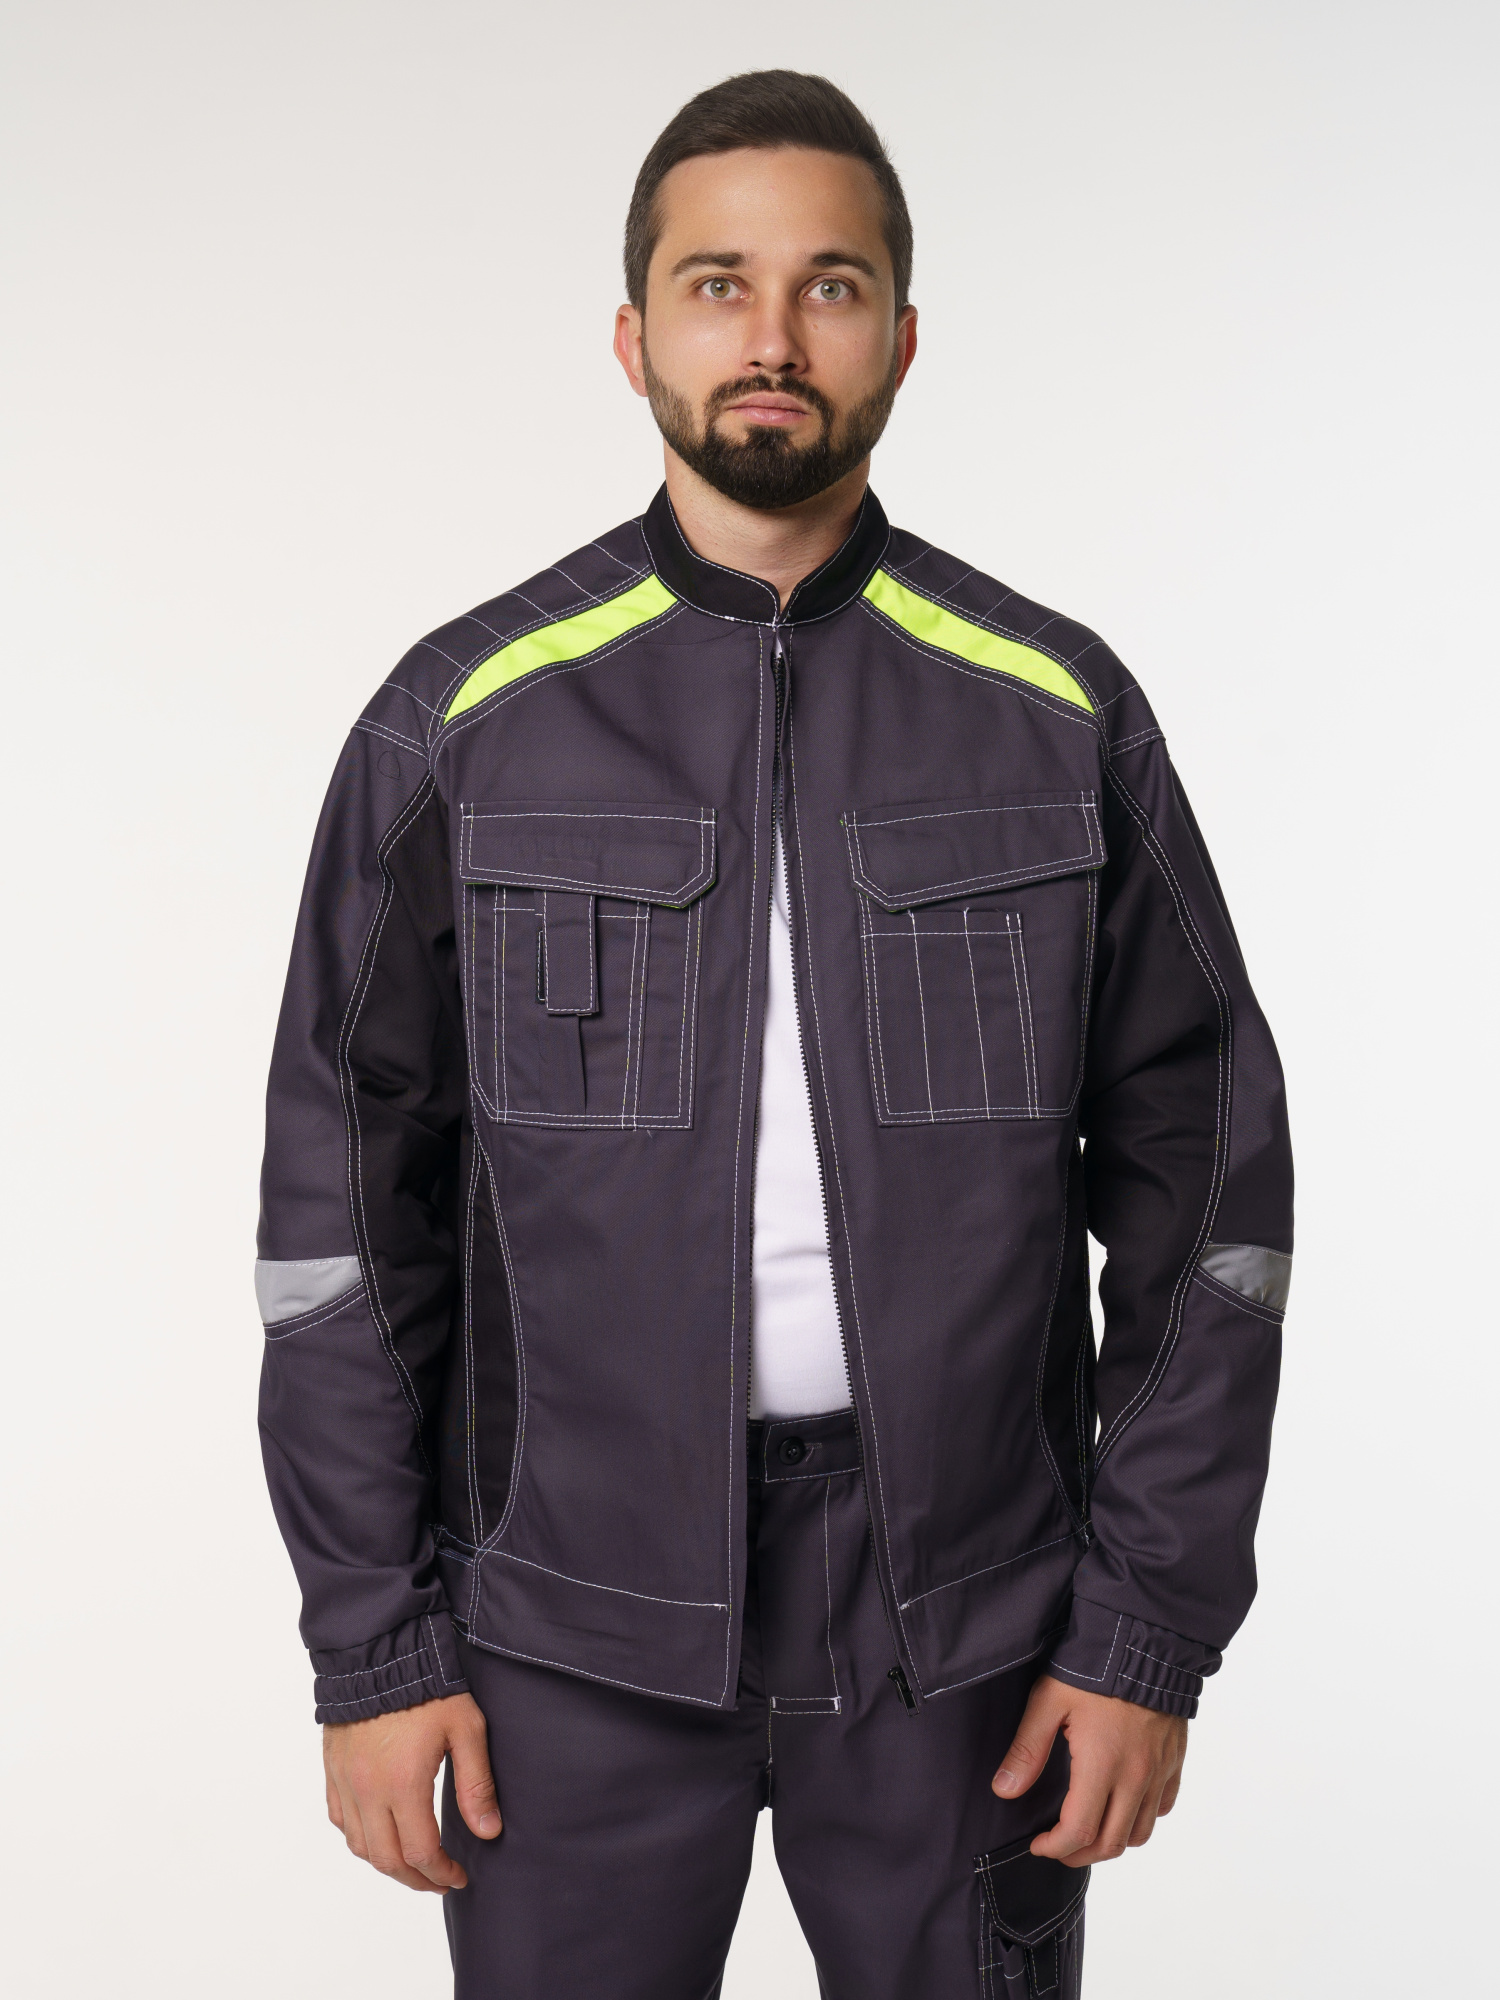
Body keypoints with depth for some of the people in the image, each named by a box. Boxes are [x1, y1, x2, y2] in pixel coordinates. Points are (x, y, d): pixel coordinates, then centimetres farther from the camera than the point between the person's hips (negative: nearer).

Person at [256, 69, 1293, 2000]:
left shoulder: (1059, 712, -1)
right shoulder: (463, 721, -2)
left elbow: (1199, 1176, 1)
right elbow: (346, 1207, 0)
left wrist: (1151, 1630, -2)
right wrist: (373, 1643, -3)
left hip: (963, 1613, 1)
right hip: (576, 1616, 0)